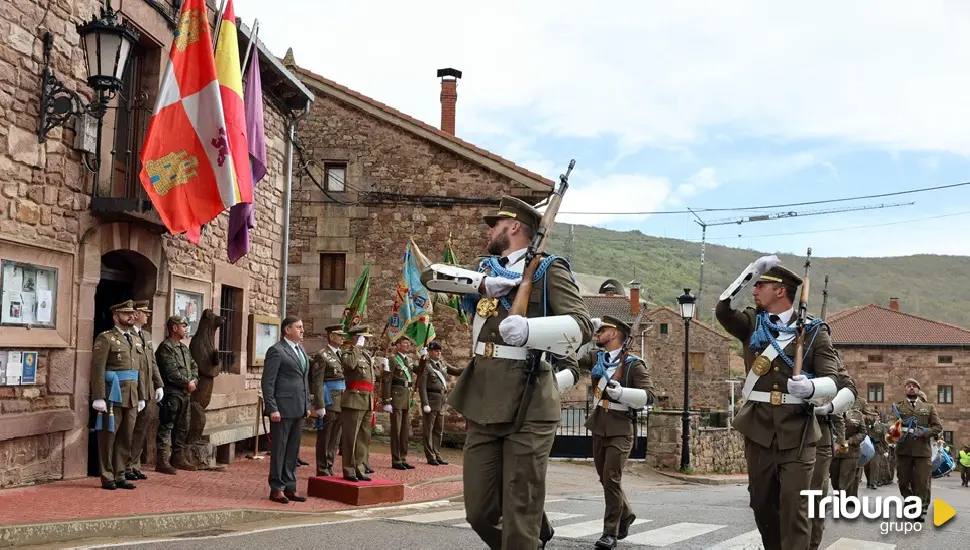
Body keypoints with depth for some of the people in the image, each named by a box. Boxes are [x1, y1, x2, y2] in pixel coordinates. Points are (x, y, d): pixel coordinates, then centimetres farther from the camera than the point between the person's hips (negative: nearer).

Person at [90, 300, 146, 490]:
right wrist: (99, 397, -18)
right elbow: (97, 369, -12)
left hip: (131, 398, 7)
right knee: (108, 437, 1)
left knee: (126, 438, 9)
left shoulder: (135, 341, 17)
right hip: (113, 396, -7)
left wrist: (141, 397, 14)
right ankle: (107, 478, 8)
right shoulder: (105, 338, -5)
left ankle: (120, 476, 18)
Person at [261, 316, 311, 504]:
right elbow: (268, 382, -11)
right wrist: (272, 409, -16)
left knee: (293, 450, 11)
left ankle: (290, 488, 18)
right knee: (279, 449, 0)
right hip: (282, 408, -8)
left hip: (298, 409, 8)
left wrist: (307, 405, 16)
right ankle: (276, 489, 8)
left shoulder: (301, 351, 17)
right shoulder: (276, 351, -8)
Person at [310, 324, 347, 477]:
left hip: (341, 403, 7)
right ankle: (322, 471, 6)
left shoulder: (341, 355, 16)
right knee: (324, 438, 0)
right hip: (328, 402, -7)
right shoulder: (322, 356, -8)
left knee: (335, 438, 10)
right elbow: (317, 383, -13)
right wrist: (320, 406, -18)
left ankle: (329, 468, 18)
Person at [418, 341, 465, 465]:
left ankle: (437, 455, 18)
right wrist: (425, 404, -19)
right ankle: (430, 457, 5)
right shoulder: (426, 366, -9)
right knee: (429, 430, 1)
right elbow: (422, 386, -13)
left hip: (441, 401, 7)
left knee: (439, 430, 11)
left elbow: (456, 371, 21)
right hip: (431, 400, -7)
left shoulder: (442, 364, 12)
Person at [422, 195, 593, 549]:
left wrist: (529, 329, -31)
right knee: (480, 512, 8)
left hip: (528, 407, -6)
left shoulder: (549, 270, 0)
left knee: (520, 518, -3)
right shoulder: (484, 269, 19)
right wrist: (482, 283, -10)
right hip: (483, 405, 6)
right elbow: (431, 275, 6)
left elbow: (582, 326, -13)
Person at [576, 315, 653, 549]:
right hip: (598, 426, 6)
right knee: (604, 478, 15)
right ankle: (625, 514, 37)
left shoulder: (633, 363, -8)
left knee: (611, 479, -10)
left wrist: (620, 392, -25)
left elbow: (648, 395, -14)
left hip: (620, 428, -6)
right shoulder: (596, 357, 9)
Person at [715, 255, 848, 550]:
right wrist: (751, 271, -12)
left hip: (797, 432, -3)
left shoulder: (813, 331, 0)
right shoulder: (752, 325, 10)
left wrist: (811, 387, -31)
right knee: (762, 504, 12)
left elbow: (837, 380, -8)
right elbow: (724, 310, -9)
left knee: (794, 506, -8)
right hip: (759, 429, 3)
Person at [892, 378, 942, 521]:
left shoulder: (929, 407, 15)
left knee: (922, 481, -5)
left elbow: (938, 427, 7)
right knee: (903, 481, 6)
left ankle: (921, 509, 4)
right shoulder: (897, 407, 12)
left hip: (923, 450, 0)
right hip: (903, 450, 0)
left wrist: (924, 433, -10)